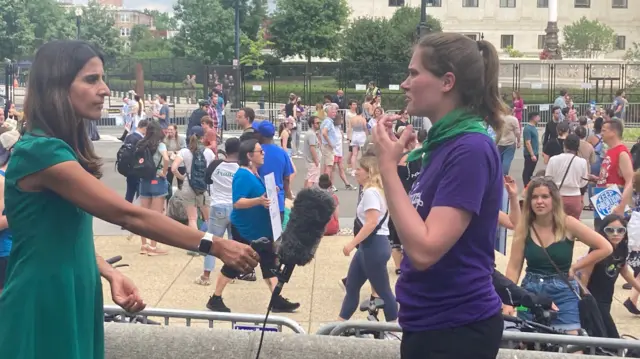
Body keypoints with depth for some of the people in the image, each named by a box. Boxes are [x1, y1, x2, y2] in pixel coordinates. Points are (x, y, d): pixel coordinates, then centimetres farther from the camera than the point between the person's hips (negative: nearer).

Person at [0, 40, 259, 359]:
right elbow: (126, 214, -22)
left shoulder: (64, 149, 12)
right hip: (44, 310, -9)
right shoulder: (40, 151, -20)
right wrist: (214, 245, -20)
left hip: (72, 303, 9)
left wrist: (111, 275, -4)